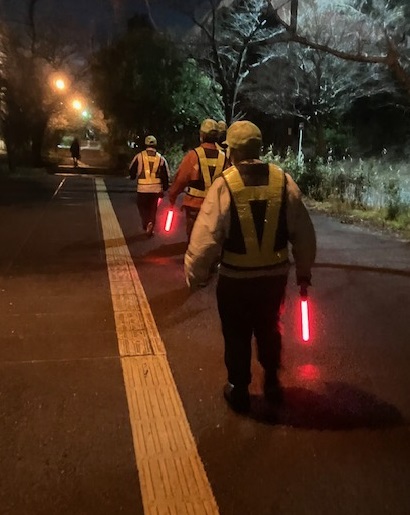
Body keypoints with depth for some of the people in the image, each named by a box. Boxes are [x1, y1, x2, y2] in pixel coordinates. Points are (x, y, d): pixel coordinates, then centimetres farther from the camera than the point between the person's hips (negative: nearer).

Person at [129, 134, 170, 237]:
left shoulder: (139, 156, -3)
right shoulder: (161, 158, 4)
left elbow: (132, 171, 6)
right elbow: (166, 175, 4)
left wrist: (133, 177, 29)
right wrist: (164, 189, 14)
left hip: (142, 188, -2)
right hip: (156, 188, 2)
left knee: (142, 207, 15)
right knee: (152, 209, 13)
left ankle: (146, 223, -7)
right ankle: (150, 228, 5)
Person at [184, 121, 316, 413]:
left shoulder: (224, 184, -14)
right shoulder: (284, 181, -5)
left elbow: (206, 236, -16)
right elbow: (304, 232, 0)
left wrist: (196, 274, -2)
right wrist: (304, 270, 13)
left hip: (235, 277, -3)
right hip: (276, 274, 3)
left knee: (238, 335, 16)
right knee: (269, 329, 24)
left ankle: (239, 390, 31)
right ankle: (272, 383, 40)